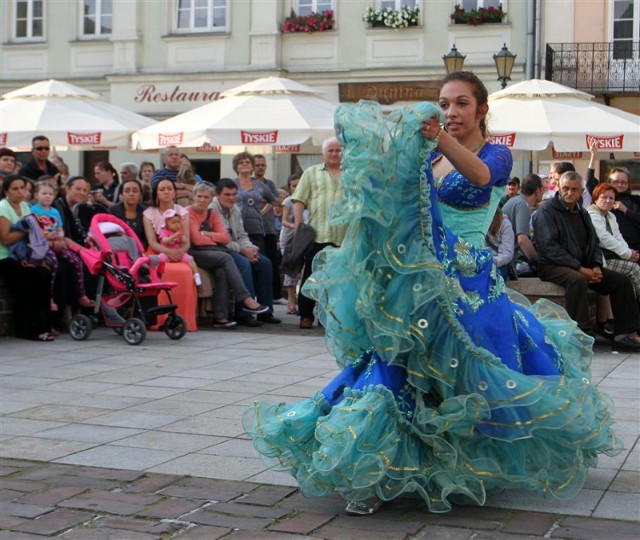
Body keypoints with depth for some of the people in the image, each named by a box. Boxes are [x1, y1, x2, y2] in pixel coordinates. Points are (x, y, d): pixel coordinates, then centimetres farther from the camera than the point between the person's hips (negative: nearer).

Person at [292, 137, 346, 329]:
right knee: (311, 275, -1)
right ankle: (305, 315, 6)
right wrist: (298, 227, -5)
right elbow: (299, 202, 5)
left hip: (343, 237, 2)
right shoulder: (311, 173, 11)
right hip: (316, 234, -2)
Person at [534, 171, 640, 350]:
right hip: (552, 266, -8)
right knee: (578, 280, -39)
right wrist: (580, 268, -20)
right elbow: (549, 247, -17)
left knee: (622, 280, -3)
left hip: (583, 266, 8)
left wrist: (597, 266, -2)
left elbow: (594, 243, 21)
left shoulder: (582, 213, 18)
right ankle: (583, 333, -38)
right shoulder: (547, 212, -7)